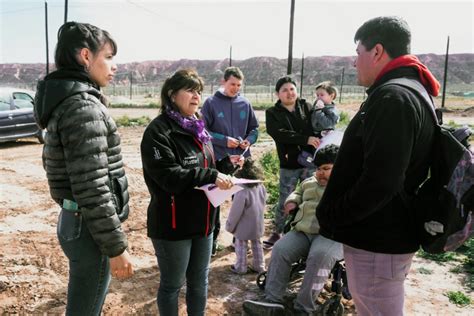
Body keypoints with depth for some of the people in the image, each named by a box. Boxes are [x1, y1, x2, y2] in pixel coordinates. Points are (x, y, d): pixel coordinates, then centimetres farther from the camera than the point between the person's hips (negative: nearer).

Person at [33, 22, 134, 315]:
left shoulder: (63, 99, 10)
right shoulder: (83, 105, -21)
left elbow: (57, 163, 18)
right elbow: (92, 187, -25)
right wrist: (116, 247, -19)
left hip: (74, 219, 10)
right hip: (90, 228, -10)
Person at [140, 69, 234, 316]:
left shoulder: (197, 128, 11)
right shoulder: (159, 130, -15)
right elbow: (169, 176, -24)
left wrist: (222, 177, 0)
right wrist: (212, 176, -26)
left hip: (202, 221, 7)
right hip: (173, 224, -7)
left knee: (199, 281, 20)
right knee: (172, 284, 12)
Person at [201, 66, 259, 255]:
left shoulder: (245, 104, 5)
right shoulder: (211, 103, -4)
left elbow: (254, 128, 13)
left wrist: (249, 140, -8)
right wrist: (224, 140, -17)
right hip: (217, 159, -3)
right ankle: (213, 237, 20)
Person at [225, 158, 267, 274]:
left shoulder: (242, 192, -29)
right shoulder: (261, 187, -8)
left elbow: (235, 212, -21)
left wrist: (229, 226, -7)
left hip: (244, 227, -6)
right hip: (258, 225, 6)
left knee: (241, 246, 11)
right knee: (257, 244, 21)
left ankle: (240, 267, 23)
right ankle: (259, 266, 30)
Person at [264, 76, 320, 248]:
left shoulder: (307, 107, 7)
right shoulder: (273, 113, 2)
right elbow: (279, 133, -15)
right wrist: (305, 139, -20)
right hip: (289, 164, -1)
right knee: (284, 202, 7)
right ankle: (277, 233, 23)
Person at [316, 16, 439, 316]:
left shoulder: (392, 97, -21)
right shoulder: (411, 93, 13)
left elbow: (379, 183, -29)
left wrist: (330, 215, -14)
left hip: (377, 241, -10)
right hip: (386, 235, 10)